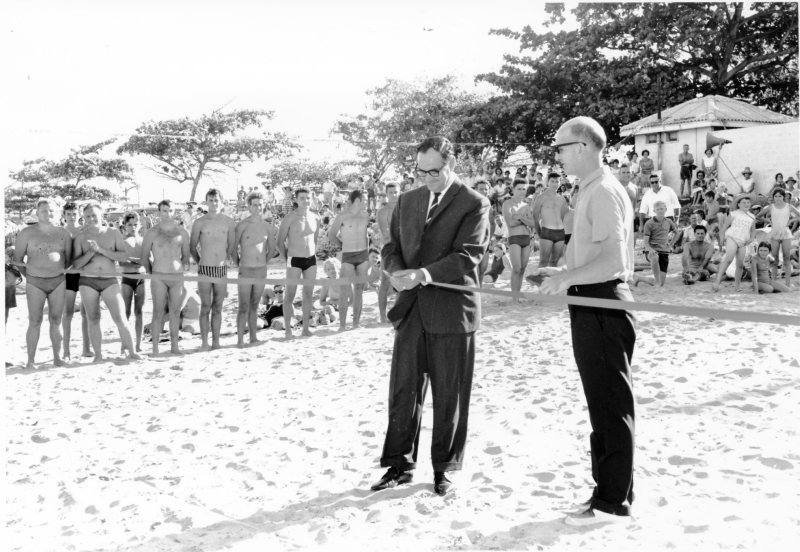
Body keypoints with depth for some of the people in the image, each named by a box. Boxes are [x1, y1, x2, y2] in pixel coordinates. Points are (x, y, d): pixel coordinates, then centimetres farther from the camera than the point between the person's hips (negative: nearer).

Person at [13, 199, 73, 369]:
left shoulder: (63, 233, 4)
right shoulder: (26, 233, -2)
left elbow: (69, 258, 13)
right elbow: (17, 259, 4)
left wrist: (60, 271, 13)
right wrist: (28, 275, 8)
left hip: (58, 281, 2)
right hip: (35, 283, -2)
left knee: (56, 321, 5)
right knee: (35, 321, -4)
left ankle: (57, 357, 11)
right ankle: (31, 360, 1)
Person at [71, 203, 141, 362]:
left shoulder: (113, 233, 4)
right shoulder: (80, 237, 4)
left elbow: (124, 256, -5)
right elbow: (76, 263, 1)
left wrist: (101, 249, -14)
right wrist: (91, 252, -14)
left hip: (110, 280, -1)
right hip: (88, 281, 1)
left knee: (120, 318, -6)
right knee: (93, 319, 3)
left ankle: (131, 352, 0)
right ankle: (98, 354, 11)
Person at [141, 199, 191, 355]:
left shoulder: (182, 233, 7)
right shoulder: (152, 233, 0)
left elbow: (186, 255, 16)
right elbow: (144, 256, 7)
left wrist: (185, 267, 6)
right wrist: (150, 273, 9)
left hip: (177, 277, 2)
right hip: (158, 277, -2)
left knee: (175, 312, 6)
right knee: (158, 313, -5)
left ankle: (174, 346, 14)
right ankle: (155, 348, -1)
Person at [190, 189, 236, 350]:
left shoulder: (229, 222, 3)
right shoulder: (200, 223, -1)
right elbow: (192, 247, 9)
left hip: (222, 270, 2)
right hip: (205, 270, -2)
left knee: (217, 308, 7)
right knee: (205, 307, 1)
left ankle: (216, 342, 12)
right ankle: (204, 342, 6)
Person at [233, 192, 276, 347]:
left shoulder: (268, 227, 5)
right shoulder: (242, 225, -7)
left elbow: (272, 249, 18)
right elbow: (233, 248, -2)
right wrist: (239, 264, 5)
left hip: (261, 271, 4)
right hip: (245, 271, -4)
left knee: (254, 306, 12)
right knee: (243, 307, -5)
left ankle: (253, 337, 18)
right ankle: (240, 340, -1)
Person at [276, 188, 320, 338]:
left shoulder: (315, 218, 5)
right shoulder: (289, 218, -9)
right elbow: (280, 242, -1)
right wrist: (286, 259, 2)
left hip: (311, 260, 4)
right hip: (295, 261, -4)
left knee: (308, 295, 8)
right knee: (290, 296, -2)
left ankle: (305, 328, 16)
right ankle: (288, 330, 4)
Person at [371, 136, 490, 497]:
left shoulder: (474, 204, -4)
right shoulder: (407, 201, 14)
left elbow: (467, 256, -13)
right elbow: (392, 246, 15)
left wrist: (424, 274, -25)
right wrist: (397, 271, -8)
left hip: (451, 310, -4)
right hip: (411, 309, 5)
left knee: (449, 396, 6)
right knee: (403, 390, 6)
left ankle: (443, 469, 22)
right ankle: (400, 464, 20)